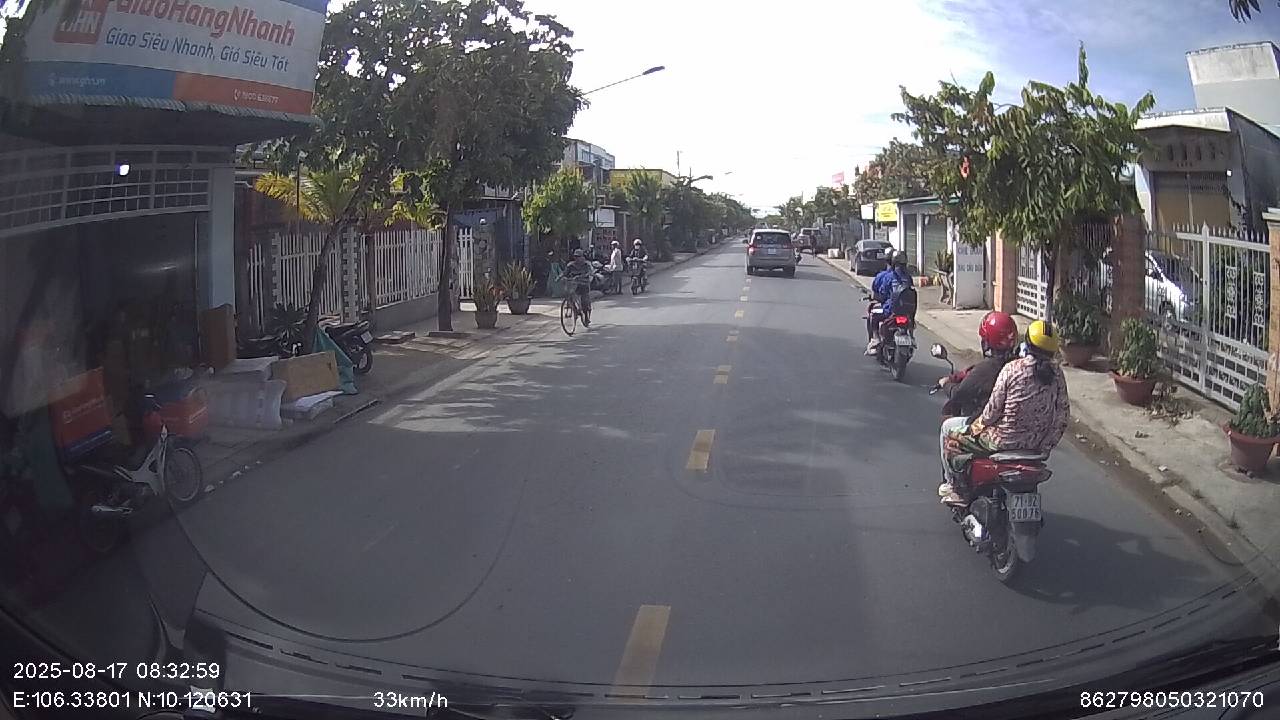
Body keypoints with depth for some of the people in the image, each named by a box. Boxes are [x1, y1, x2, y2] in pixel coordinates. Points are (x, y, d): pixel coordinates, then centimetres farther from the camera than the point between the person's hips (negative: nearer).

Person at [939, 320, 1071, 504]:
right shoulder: (1056, 373, -2)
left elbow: (993, 409, -13)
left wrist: (978, 424, 7)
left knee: (952, 440, 14)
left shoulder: (1012, 369, -17)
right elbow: (1063, 415, 3)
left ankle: (959, 490, 19)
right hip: (1036, 443, 6)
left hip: (1005, 440, -6)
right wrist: (1047, 446, 13)